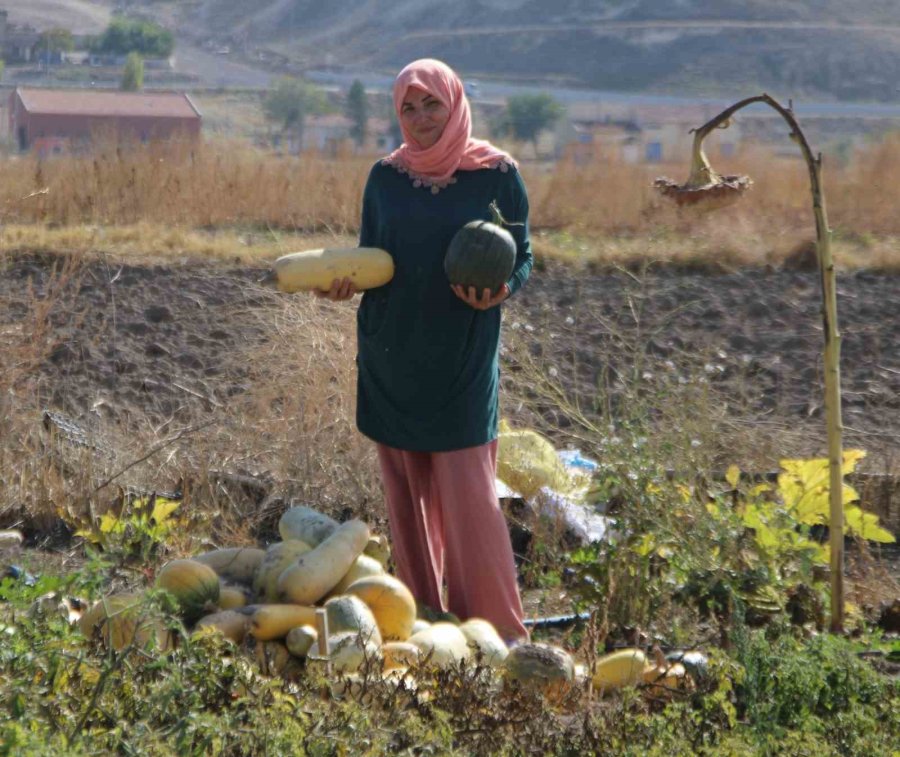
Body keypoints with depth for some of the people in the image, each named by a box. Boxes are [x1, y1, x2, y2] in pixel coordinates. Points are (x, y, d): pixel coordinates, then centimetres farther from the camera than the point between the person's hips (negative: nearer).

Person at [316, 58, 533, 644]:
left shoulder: (497, 174, -2)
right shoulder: (385, 177, 7)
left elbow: (522, 259, 2)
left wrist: (498, 291, -20)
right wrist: (345, 282, -9)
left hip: (462, 361, -4)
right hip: (391, 359, 4)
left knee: (468, 495, -7)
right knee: (407, 494, 7)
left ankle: (497, 629, 2)